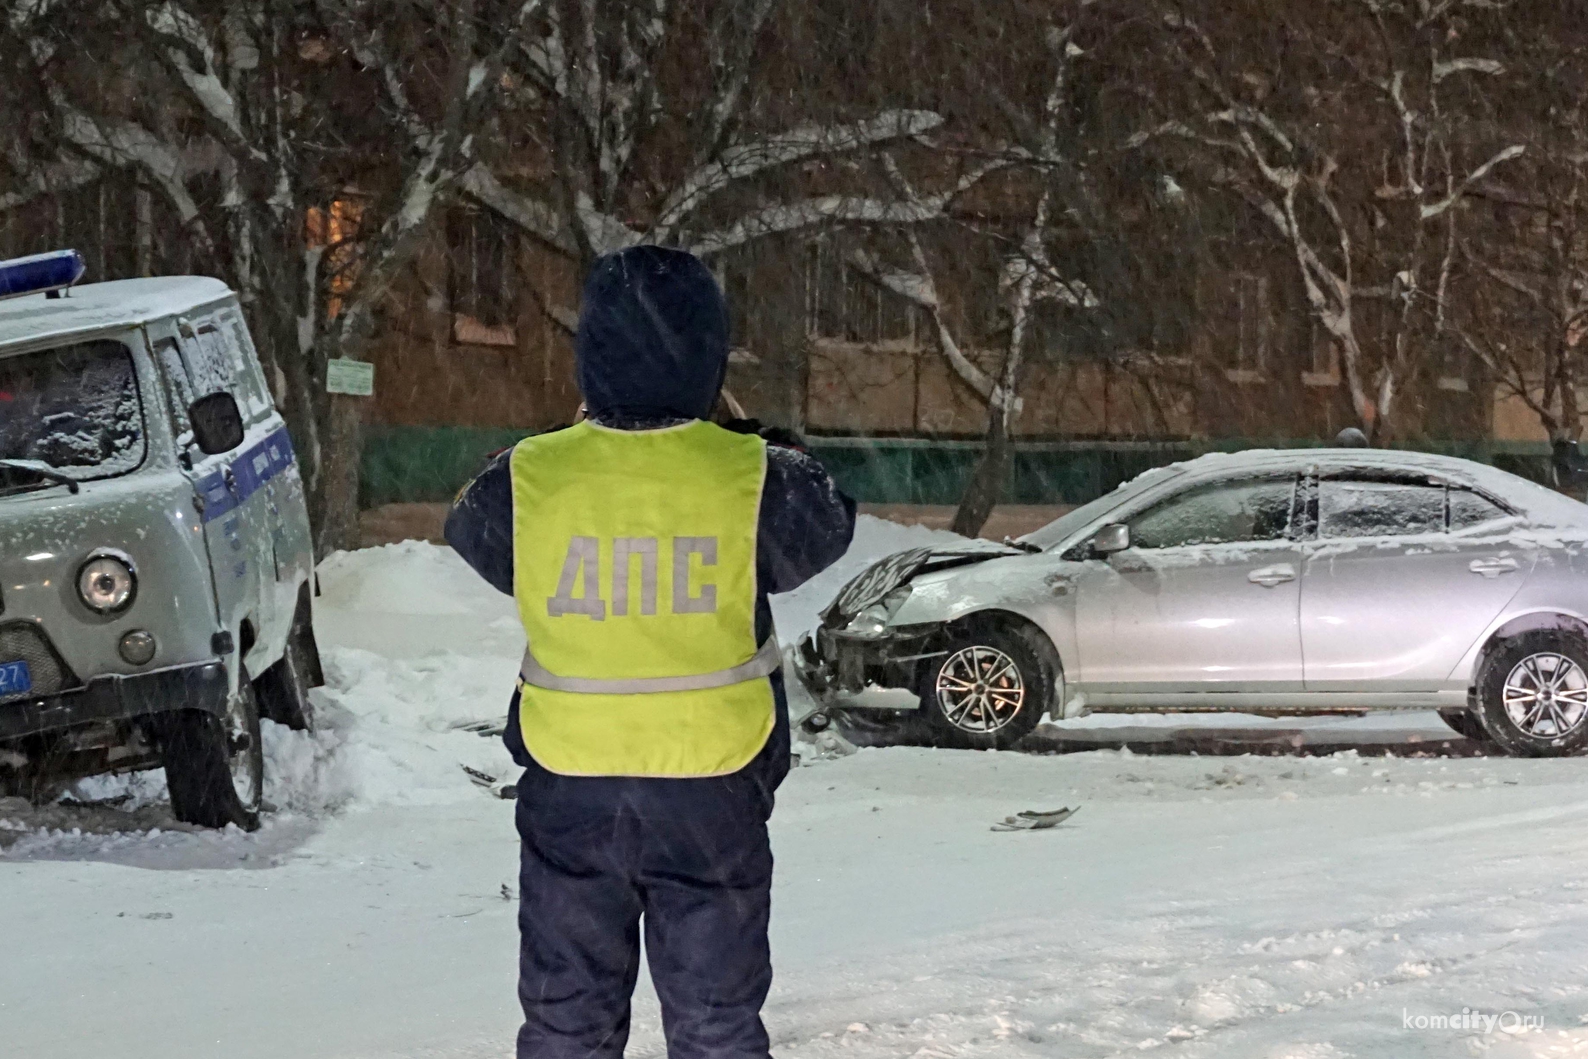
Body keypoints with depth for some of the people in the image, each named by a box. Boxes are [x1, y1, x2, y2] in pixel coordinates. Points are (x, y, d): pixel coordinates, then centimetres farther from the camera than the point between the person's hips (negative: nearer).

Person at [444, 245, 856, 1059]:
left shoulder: (530, 480, -11)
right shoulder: (755, 481, -14)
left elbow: (470, 531, 11)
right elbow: (828, 528, 7)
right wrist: (741, 441, 16)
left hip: (570, 792, 1)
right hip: (713, 788, -1)